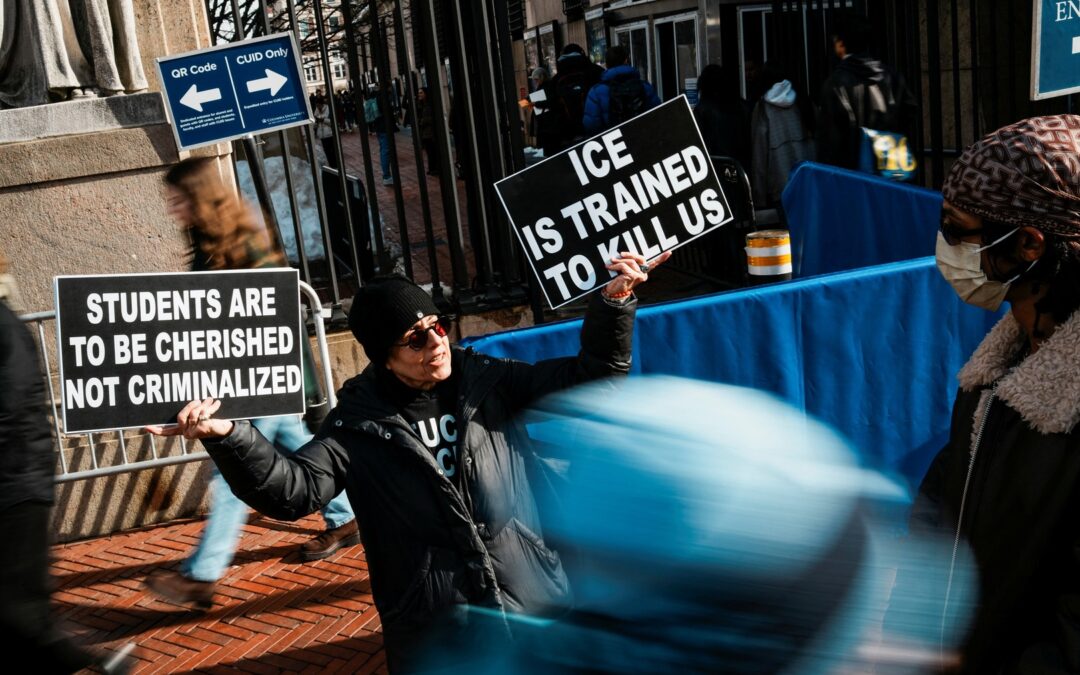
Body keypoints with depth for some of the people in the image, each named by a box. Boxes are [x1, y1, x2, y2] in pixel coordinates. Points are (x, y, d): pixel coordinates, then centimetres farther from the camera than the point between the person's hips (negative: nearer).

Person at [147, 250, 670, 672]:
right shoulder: (359, 424, -3)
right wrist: (228, 438, -28)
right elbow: (293, 490, -12)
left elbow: (589, 379, 4)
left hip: (537, 607, 2)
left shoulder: (490, 384, 2)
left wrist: (612, 304, -10)